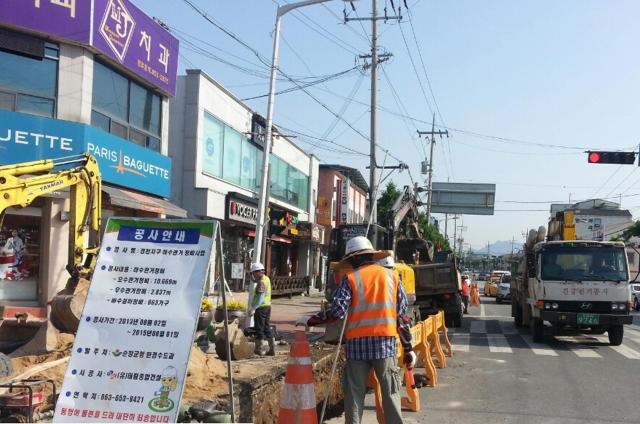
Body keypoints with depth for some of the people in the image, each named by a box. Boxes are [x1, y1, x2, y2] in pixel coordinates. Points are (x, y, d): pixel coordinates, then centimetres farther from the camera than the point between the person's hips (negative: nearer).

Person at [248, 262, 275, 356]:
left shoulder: (261, 282, -17)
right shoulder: (266, 279, 12)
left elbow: (260, 298, -22)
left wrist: (252, 308, -21)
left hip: (261, 307, -9)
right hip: (267, 306, 9)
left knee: (259, 329, 0)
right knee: (267, 328, 13)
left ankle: (259, 349, 6)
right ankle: (272, 349, 15)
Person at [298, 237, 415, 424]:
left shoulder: (350, 279, 0)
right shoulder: (391, 276, 7)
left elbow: (337, 311, -10)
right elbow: (402, 315, 5)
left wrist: (309, 321, 2)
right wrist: (408, 348, 8)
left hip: (357, 343, -1)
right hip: (386, 341, 1)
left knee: (355, 392, 7)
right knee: (390, 392, 7)